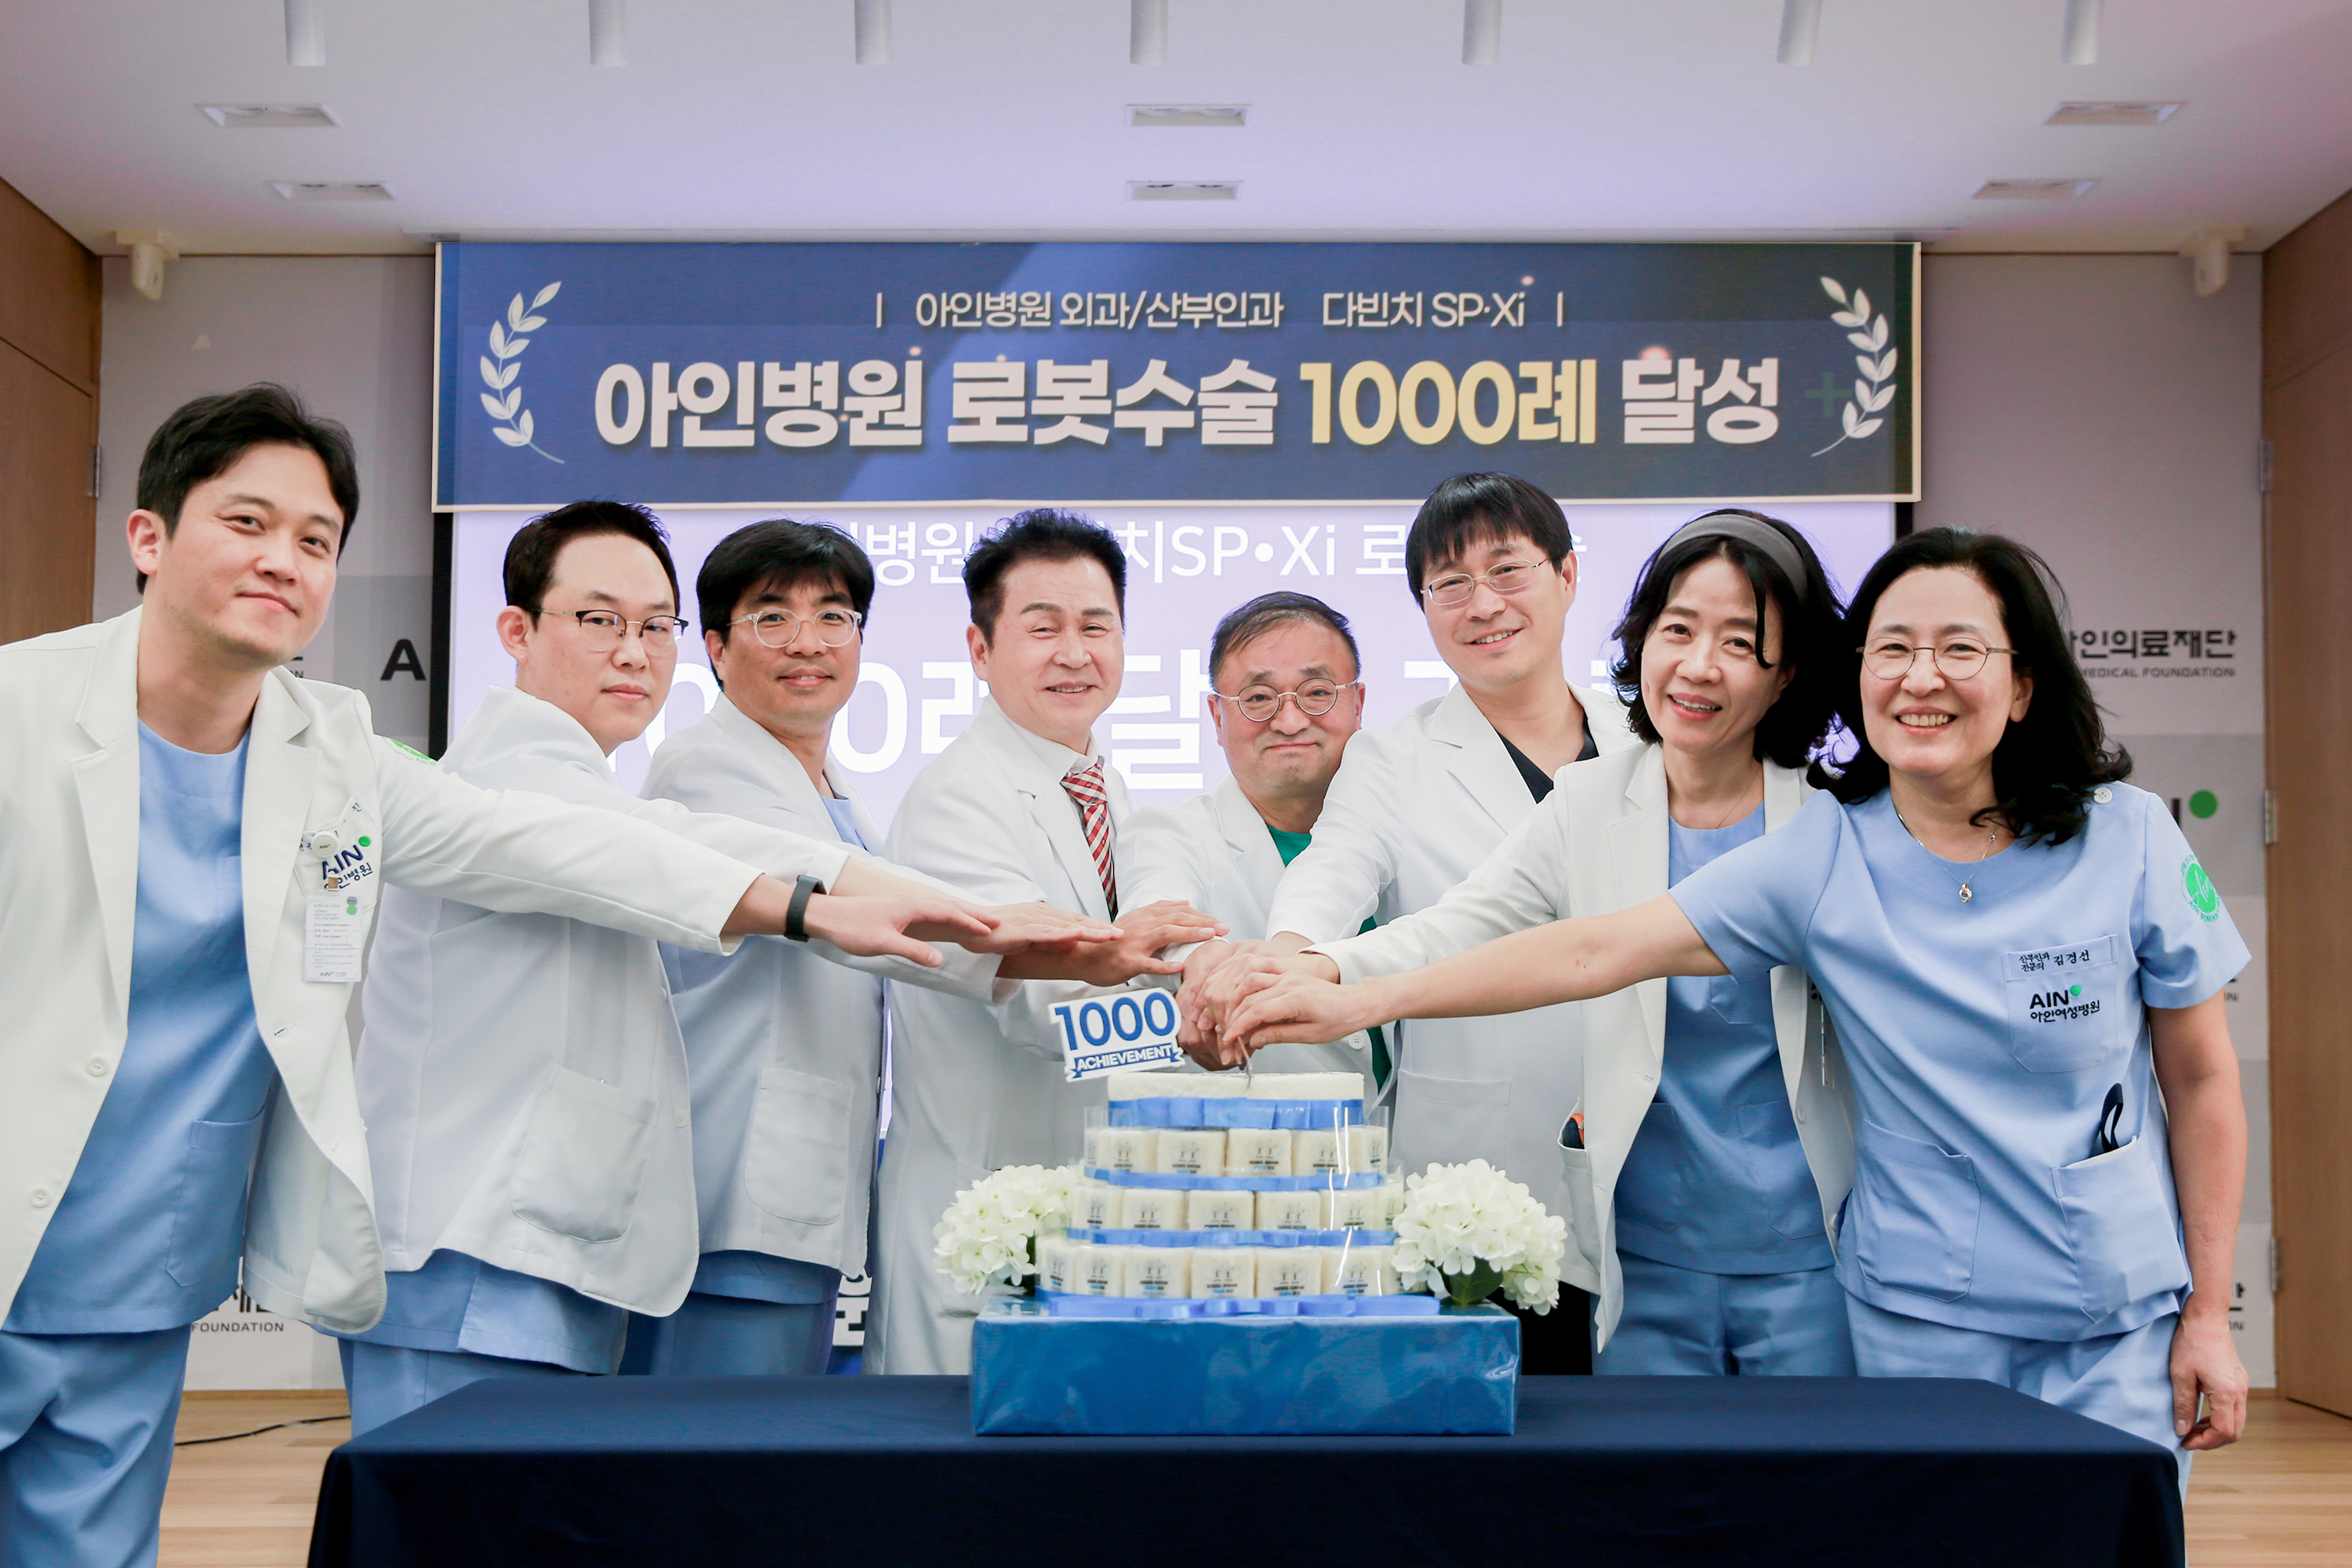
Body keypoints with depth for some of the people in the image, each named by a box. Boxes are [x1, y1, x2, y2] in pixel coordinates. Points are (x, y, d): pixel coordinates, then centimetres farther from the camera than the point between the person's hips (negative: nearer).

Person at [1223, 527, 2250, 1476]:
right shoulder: (1821, 858, -7)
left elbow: (2202, 1083, 3)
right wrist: (1362, 1001, -18)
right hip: (1916, 1317, 0)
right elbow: (1599, 948, -11)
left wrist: (2208, 1317, 3)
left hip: (2115, 1324, 0)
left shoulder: (2128, 839, -5)